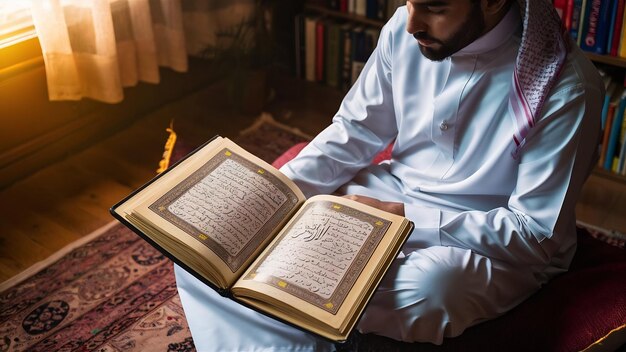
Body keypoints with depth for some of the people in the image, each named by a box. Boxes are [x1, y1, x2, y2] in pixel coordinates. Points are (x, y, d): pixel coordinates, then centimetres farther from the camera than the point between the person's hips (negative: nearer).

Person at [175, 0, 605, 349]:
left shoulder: (567, 88, -20)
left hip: (491, 241, -4)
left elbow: (538, 235, -16)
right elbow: (354, 131, 5)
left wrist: (404, 217, -23)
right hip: (386, 195, 5)